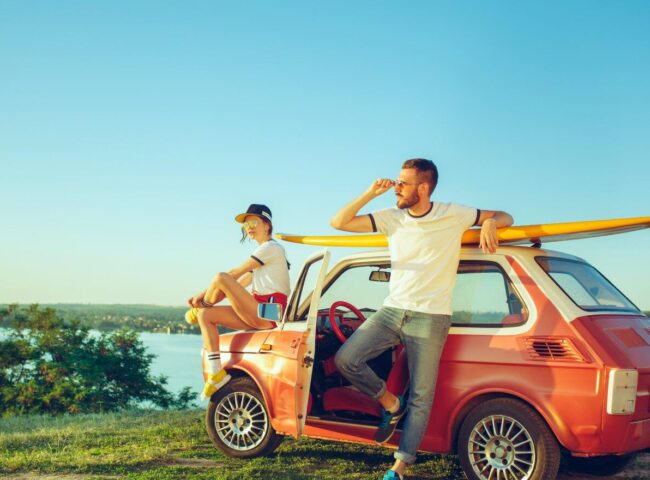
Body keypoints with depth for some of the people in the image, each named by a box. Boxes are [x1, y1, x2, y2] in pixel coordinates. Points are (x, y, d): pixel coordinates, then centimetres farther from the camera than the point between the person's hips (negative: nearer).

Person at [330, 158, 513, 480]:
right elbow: (339, 222, 2)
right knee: (345, 359, -12)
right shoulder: (392, 218, 5)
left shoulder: (453, 215, -2)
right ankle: (391, 404, 10)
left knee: (421, 398, -4)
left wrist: (490, 223, -17)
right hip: (391, 311, 4)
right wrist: (371, 193, -8)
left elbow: (505, 217, 7)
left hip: (430, 319, -3)